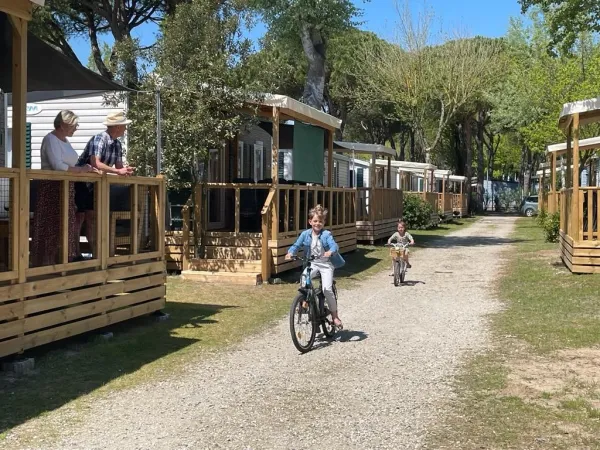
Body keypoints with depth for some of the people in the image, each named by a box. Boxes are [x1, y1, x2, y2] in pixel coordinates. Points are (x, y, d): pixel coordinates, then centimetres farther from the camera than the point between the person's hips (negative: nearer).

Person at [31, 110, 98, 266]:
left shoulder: (65, 140, 16)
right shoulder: (50, 139, -11)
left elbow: (68, 165, 11)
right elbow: (57, 166, -22)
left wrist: (85, 169, -2)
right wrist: (81, 169, -14)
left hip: (65, 188, 9)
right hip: (52, 188, -9)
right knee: (51, 227, -6)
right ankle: (46, 262, -1)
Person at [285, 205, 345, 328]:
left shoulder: (326, 234, -9)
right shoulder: (305, 234, 1)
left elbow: (334, 245, -22)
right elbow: (296, 245, -2)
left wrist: (330, 252, -46)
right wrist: (290, 253, -24)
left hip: (326, 264, -3)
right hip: (312, 263, 3)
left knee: (327, 289, -17)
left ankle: (334, 315, 0)